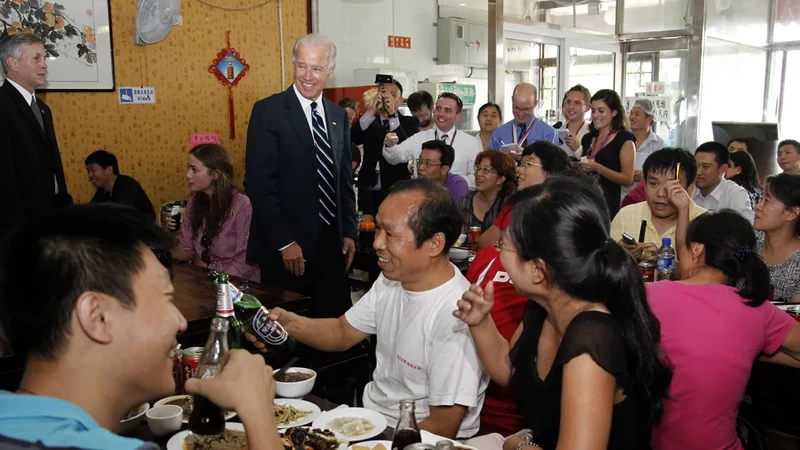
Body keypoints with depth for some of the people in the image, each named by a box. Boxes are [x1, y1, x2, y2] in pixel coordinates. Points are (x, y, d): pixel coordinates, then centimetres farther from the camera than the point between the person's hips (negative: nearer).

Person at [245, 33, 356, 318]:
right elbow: (259, 183, -13)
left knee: (335, 321, 9)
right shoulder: (268, 111, -8)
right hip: (285, 246, -5)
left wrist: (349, 232, 7)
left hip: (332, 242, 5)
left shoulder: (338, 116, 10)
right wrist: (284, 242, -15)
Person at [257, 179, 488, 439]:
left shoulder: (456, 318, -28)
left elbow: (443, 428, -22)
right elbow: (343, 332, 10)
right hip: (368, 414, 7)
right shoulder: (391, 280, -2)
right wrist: (290, 323, -8)